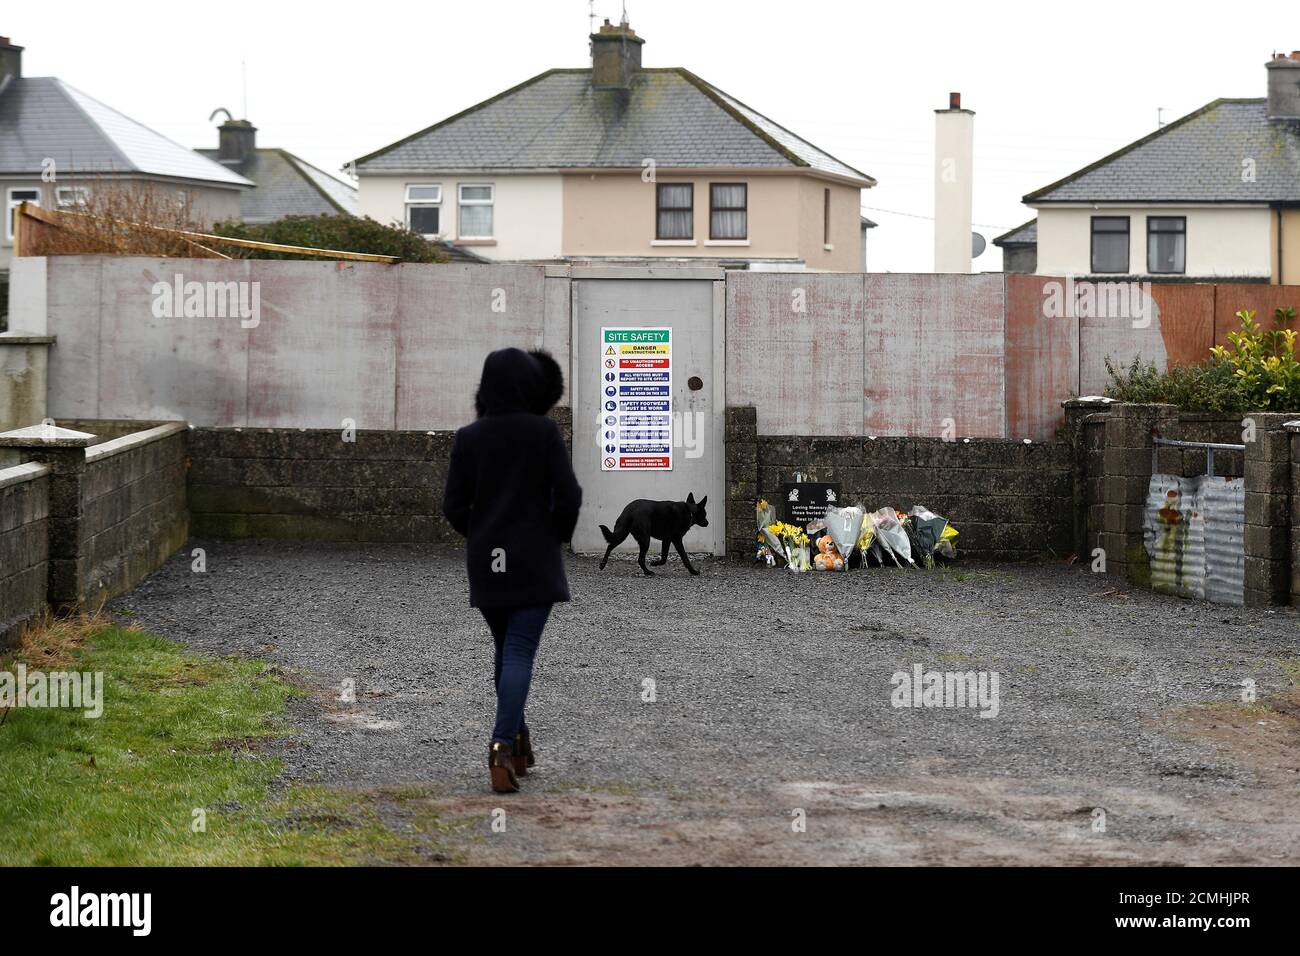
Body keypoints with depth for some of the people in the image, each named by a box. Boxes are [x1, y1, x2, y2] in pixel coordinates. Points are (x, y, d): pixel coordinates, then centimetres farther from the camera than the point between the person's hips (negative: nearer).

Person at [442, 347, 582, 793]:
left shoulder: (468, 437, -2)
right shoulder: (544, 431, -8)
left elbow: (454, 506, -1)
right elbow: (569, 496, -11)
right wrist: (557, 537, 8)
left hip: (486, 560, 3)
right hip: (534, 560, -3)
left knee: (505, 647, 20)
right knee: (520, 652, -6)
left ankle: (519, 741, 27)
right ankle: (504, 744, -23)